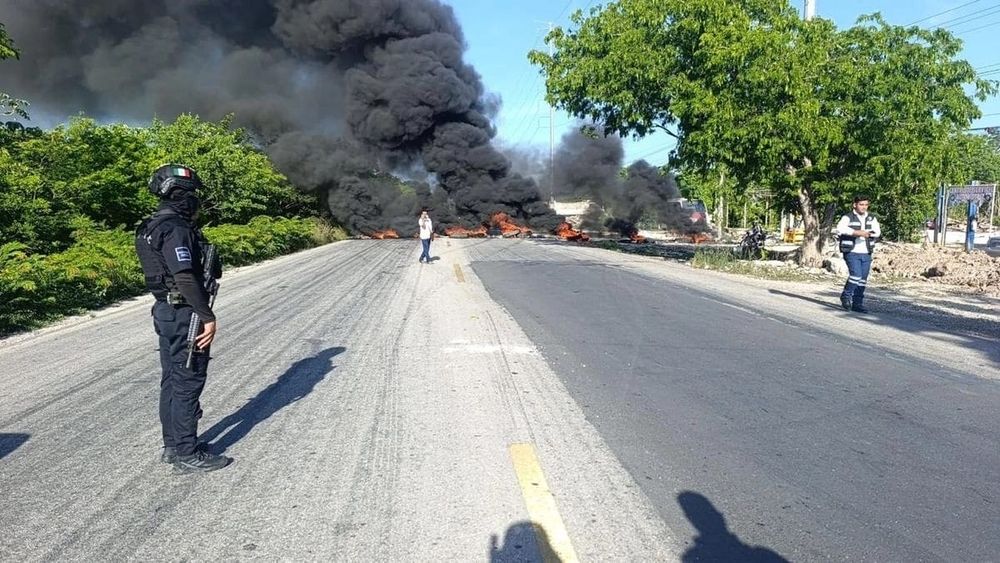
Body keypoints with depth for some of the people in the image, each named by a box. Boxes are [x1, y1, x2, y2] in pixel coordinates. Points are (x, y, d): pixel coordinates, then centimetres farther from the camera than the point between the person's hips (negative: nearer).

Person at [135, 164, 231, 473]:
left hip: (166, 310, 10)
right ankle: (188, 454, 6)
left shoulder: (152, 226, 13)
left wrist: (210, 268, 9)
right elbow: (185, 277, -25)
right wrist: (208, 317, -23)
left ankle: (173, 446, 27)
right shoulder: (175, 228, -19)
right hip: (184, 313, -10)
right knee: (188, 383, -2)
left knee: (172, 380, 16)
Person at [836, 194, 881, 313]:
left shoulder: (871, 218, 12)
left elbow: (877, 231, 0)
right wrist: (856, 232, -30)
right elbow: (840, 228, -23)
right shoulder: (848, 217, -4)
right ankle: (846, 296, 6)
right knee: (856, 275, -17)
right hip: (852, 252, -5)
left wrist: (866, 233, -18)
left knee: (863, 280, 5)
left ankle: (857, 304, 14)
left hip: (866, 254, 5)